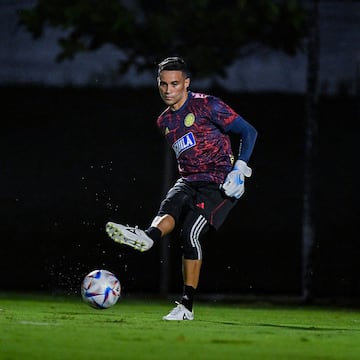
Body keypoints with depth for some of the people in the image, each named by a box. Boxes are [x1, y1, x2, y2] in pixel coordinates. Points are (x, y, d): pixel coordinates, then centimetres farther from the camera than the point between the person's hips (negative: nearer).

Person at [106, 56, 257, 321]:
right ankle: (147, 237, -60)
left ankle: (187, 305, -23)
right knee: (170, 207, -27)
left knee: (191, 231, -23)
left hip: (219, 184, -6)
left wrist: (239, 169, -13)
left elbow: (249, 132, -6)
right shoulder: (164, 121, 15)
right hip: (188, 181, 6)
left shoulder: (207, 105, -6)